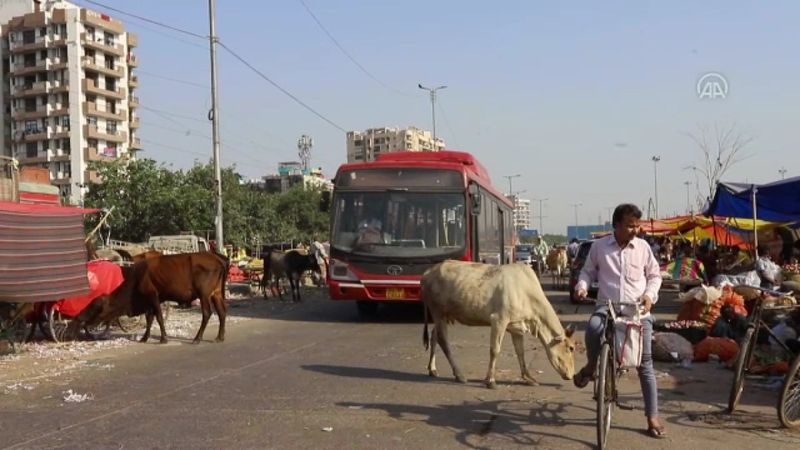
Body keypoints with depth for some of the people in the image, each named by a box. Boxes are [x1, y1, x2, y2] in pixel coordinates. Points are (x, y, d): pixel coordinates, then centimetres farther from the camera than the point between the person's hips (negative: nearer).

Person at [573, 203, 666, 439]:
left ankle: (653, 417, 11)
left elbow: (654, 275, 11)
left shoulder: (643, 247, 1)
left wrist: (650, 294, -7)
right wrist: (582, 286, -9)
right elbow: (588, 270, 11)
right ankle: (591, 365, -3)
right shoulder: (600, 245, -1)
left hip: (637, 309, 1)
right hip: (608, 305, -1)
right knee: (592, 327, -36)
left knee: (645, 364, 1)